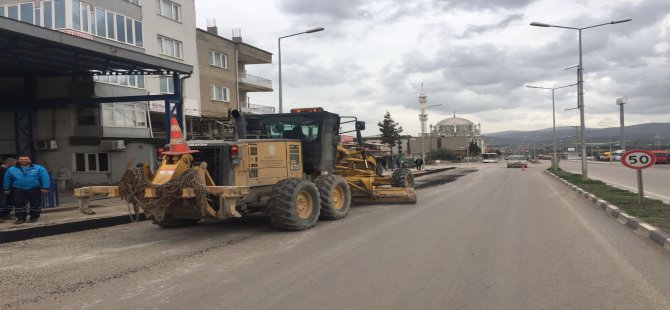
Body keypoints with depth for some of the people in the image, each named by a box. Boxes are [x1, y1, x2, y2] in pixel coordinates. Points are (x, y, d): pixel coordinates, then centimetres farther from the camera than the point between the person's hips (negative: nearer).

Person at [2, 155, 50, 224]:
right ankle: (21, 218, 7)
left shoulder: (38, 168, 1)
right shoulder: (11, 169, 10)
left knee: (35, 203, 2)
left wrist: (45, 187, -15)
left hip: (34, 190, -1)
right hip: (18, 190, 2)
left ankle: (34, 217, 15)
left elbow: (45, 178, -5)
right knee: (18, 203, -3)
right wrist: (6, 189, 11)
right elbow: (7, 179, 16)